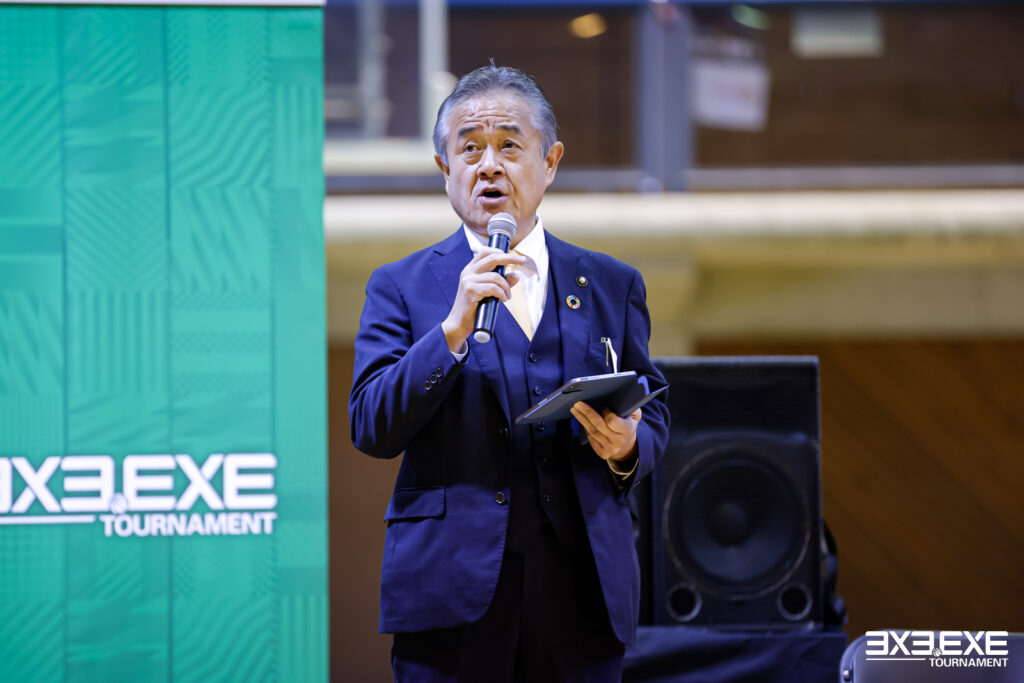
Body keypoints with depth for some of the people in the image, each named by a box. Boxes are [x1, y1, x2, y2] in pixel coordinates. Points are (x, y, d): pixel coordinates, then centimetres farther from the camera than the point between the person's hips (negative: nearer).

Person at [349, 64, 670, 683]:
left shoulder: (612, 285, 14)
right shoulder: (402, 287, 7)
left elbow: (654, 418, 16)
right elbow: (370, 429, -4)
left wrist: (628, 447, -7)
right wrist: (454, 329, -15)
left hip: (582, 586, 2)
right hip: (451, 585, -2)